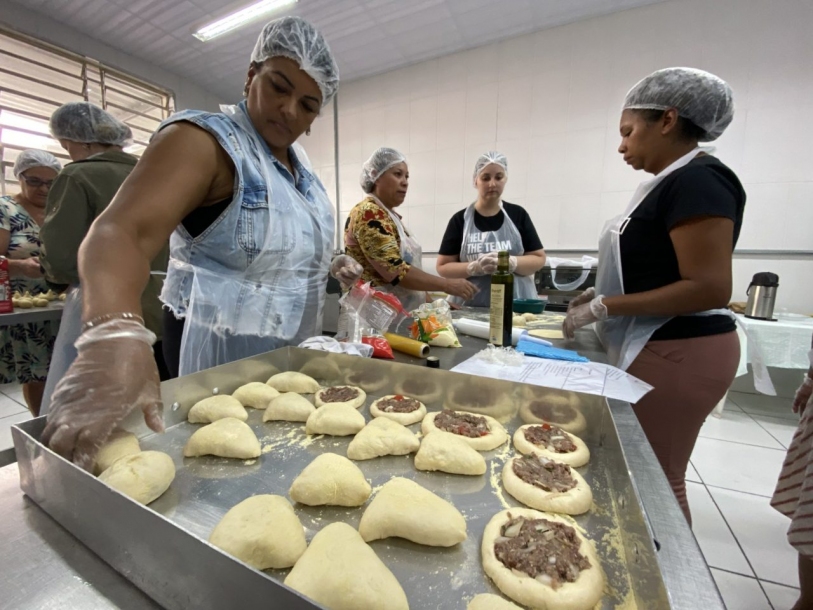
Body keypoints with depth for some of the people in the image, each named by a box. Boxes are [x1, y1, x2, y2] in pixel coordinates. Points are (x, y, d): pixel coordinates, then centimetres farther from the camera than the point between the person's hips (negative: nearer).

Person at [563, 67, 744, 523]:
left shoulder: (697, 180, -15)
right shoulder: (676, 181, 14)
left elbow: (709, 288, -22)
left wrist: (604, 308, -18)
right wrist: (602, 294, 9)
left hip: (677, 353, -9)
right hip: (661, 347, 9)